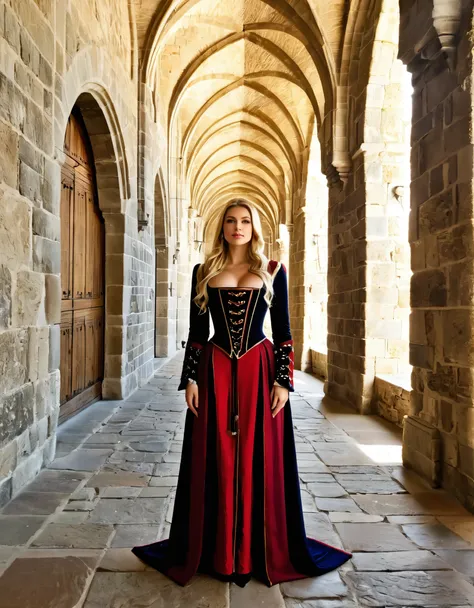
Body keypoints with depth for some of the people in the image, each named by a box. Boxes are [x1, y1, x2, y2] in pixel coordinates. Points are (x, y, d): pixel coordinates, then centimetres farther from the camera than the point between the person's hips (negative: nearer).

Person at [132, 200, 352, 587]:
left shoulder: (273, 271, 4)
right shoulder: (204, 272, 8)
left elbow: (283, 332, 2)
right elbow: (197, 331, 6)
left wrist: (283, 380, -6)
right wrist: (190, 379, 0)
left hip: (259, 372, -1)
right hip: (215, 372, 1)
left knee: (260, 462, 6)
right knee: (216, 463, 8)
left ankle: (262, 550, 25)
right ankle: (216, 551, 25)